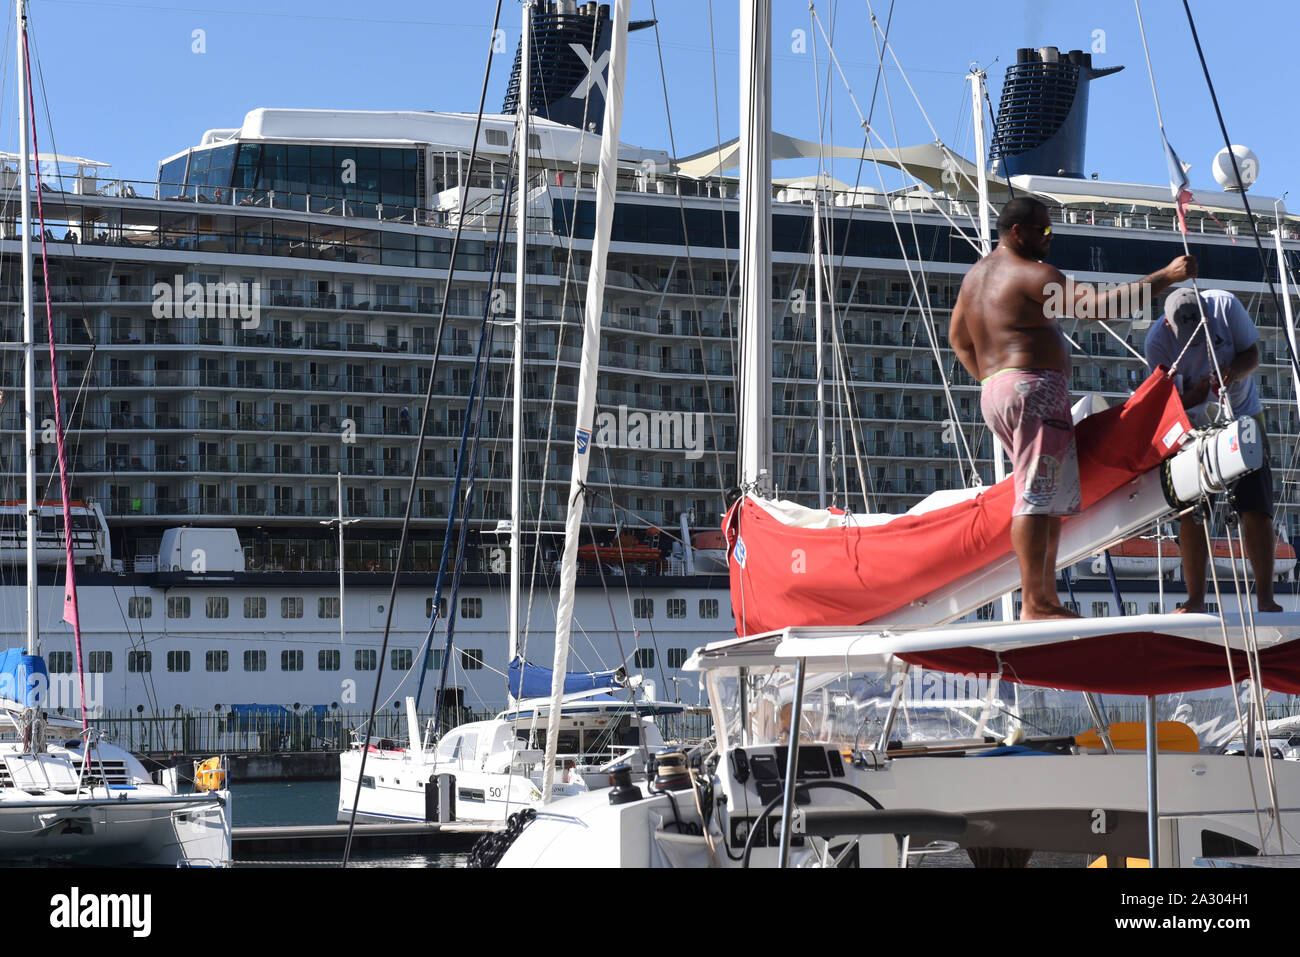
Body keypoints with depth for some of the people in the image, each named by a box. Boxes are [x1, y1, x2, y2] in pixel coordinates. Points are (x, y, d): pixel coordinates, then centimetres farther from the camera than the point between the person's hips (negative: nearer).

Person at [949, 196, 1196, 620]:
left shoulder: (976, 274, 19)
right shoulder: (1032, 274, -10)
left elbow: (958, 338, 26)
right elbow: (1102, 305, -17)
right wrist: (1165, 277, -13)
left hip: (995, 393, 10)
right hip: (1035, 387, -10)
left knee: (1054, 495, 14)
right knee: (1036, 496, -13)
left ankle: (1047, 597, 12)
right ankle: (1034, 603, -18)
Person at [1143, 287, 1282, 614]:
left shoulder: (1225, 305, -19)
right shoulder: (1157, 340, -21)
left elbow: (1252, 355, -10)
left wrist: (1233, 372, -33)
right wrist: (1194, 396, -40)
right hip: (1194, 426, 0)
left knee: (1256, 507, -7)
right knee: (1191, 512, -6)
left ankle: (1265, 596, -3)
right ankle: (1195, 598, 2)